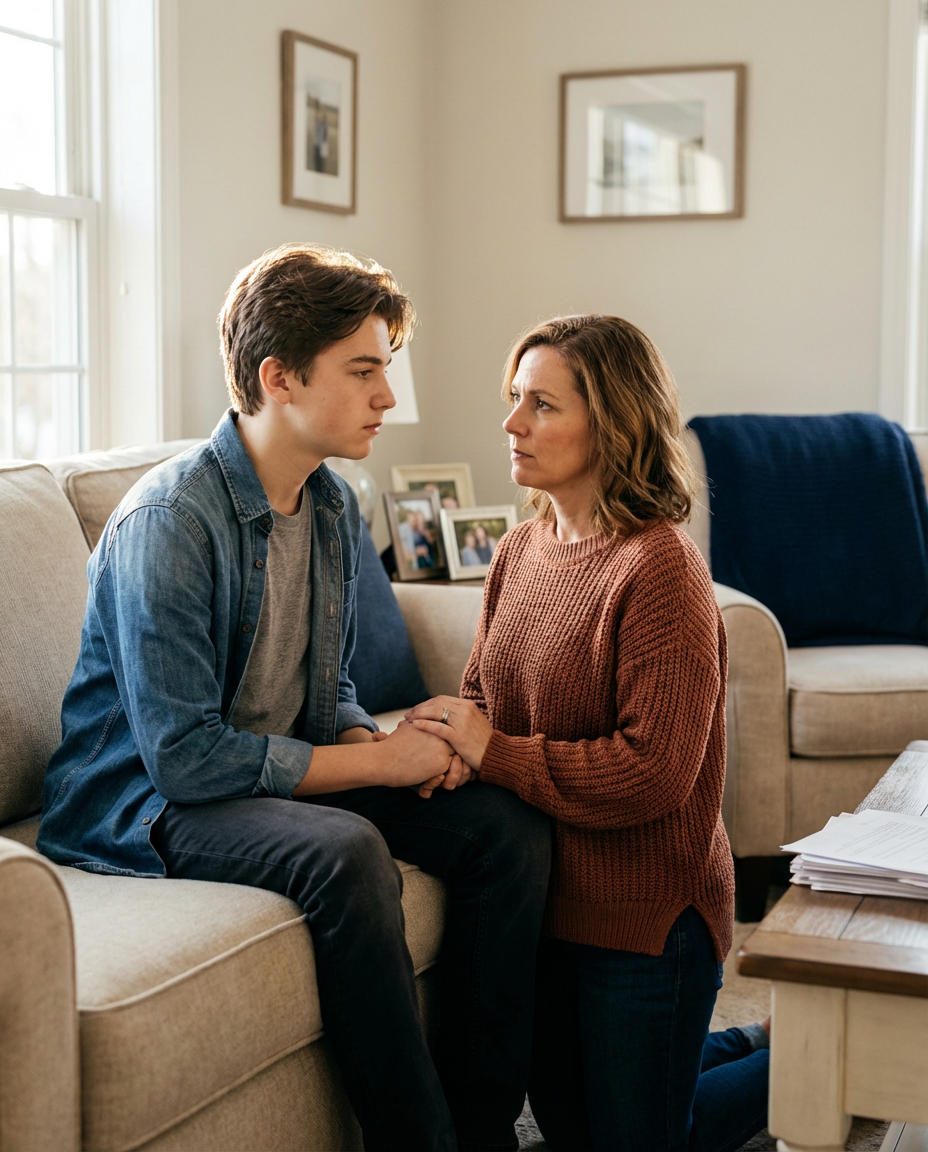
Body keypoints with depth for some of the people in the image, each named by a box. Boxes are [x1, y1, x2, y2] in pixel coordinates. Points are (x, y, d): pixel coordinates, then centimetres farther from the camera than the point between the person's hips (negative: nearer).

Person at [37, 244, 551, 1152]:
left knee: (509, 825, -10)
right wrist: (381, 760, -21)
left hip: (279, 769, 8)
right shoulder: (169, 522, -22)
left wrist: (375, 740, -9)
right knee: (346, 853, -36)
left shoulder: (332, 505, 5)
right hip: (147, 803, -8)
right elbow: (185, 756, -26)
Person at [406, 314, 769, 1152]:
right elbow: (486, 696, 12)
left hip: (645, 916, -8)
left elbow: (653, 773, -26)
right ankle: (751, 1048, 41)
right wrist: (448, 743, -11)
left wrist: (495, 754, -21)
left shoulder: (660, 567, -22)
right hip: (546, 896, 8)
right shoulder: (521, 551, 2)